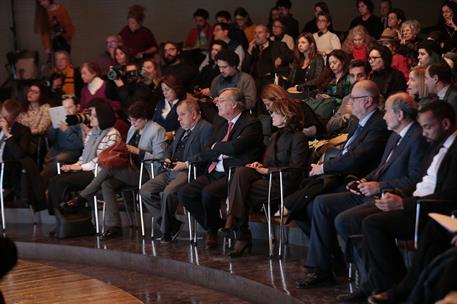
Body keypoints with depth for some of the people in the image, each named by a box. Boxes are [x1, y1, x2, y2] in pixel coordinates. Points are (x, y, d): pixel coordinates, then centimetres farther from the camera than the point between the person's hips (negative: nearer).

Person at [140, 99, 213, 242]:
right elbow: (170, 148, 36)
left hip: (189, 172, -9)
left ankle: (166, 231, -13)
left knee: (168, 193, -33)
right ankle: (173, 224, -3)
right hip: (172, 171, 9)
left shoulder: (206, 128, -4)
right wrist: (167, 158, 12)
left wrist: (186, 164, -20)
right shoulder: (181, 130, 26)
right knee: (145, 190, -7)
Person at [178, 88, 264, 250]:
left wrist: (216, 147, -1)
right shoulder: (221, 125, 22)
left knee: (208, 193, -32)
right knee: (184, 193, -11)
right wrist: (223, 151, -1)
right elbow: (204, 155, 18)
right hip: (214, 174, 8)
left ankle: (212, 230, -4)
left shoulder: (251, 123, -4)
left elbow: (234, 147, -20)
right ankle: (213, 228, 3)